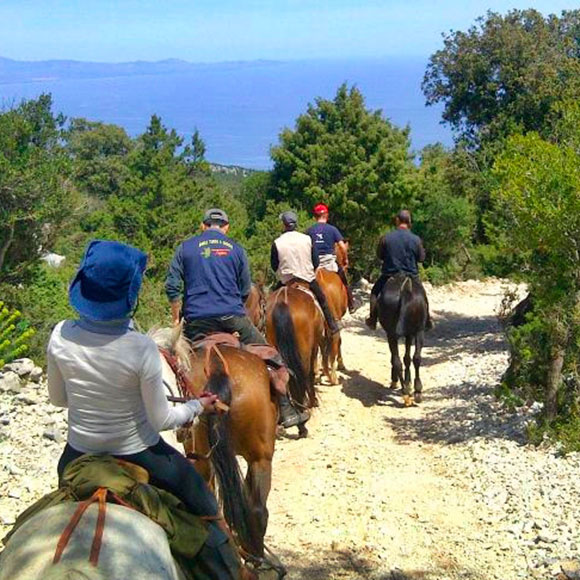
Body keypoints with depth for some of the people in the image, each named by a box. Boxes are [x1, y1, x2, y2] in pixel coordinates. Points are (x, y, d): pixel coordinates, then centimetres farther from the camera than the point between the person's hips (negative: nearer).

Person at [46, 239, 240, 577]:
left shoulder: (61, 336, -17)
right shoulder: (141, 349, -28)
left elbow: (57, 399, 0)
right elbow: (161, 419, -17)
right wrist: (199, 407, 1)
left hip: (79, 454, 4)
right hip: (138, 454, -4)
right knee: (205, 515, 19)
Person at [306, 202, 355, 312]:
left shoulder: (309, 230, 1)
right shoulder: (332, 229, -4)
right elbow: (342, 246, -9)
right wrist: (346, 260, 4)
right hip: (330, 261, -1)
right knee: (344, 283, 17)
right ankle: (351, 306, 23)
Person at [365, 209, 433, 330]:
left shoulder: (386, 238, -11)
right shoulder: (416, 239, -10)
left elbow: (379, 255, 1)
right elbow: (421, 258, 0)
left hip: (389, 274, 0)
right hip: (411, 274, 1)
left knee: (375, 291, 22)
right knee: (422, 294, 25)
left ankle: (372, 320, 20)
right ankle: (427, 320, 28)